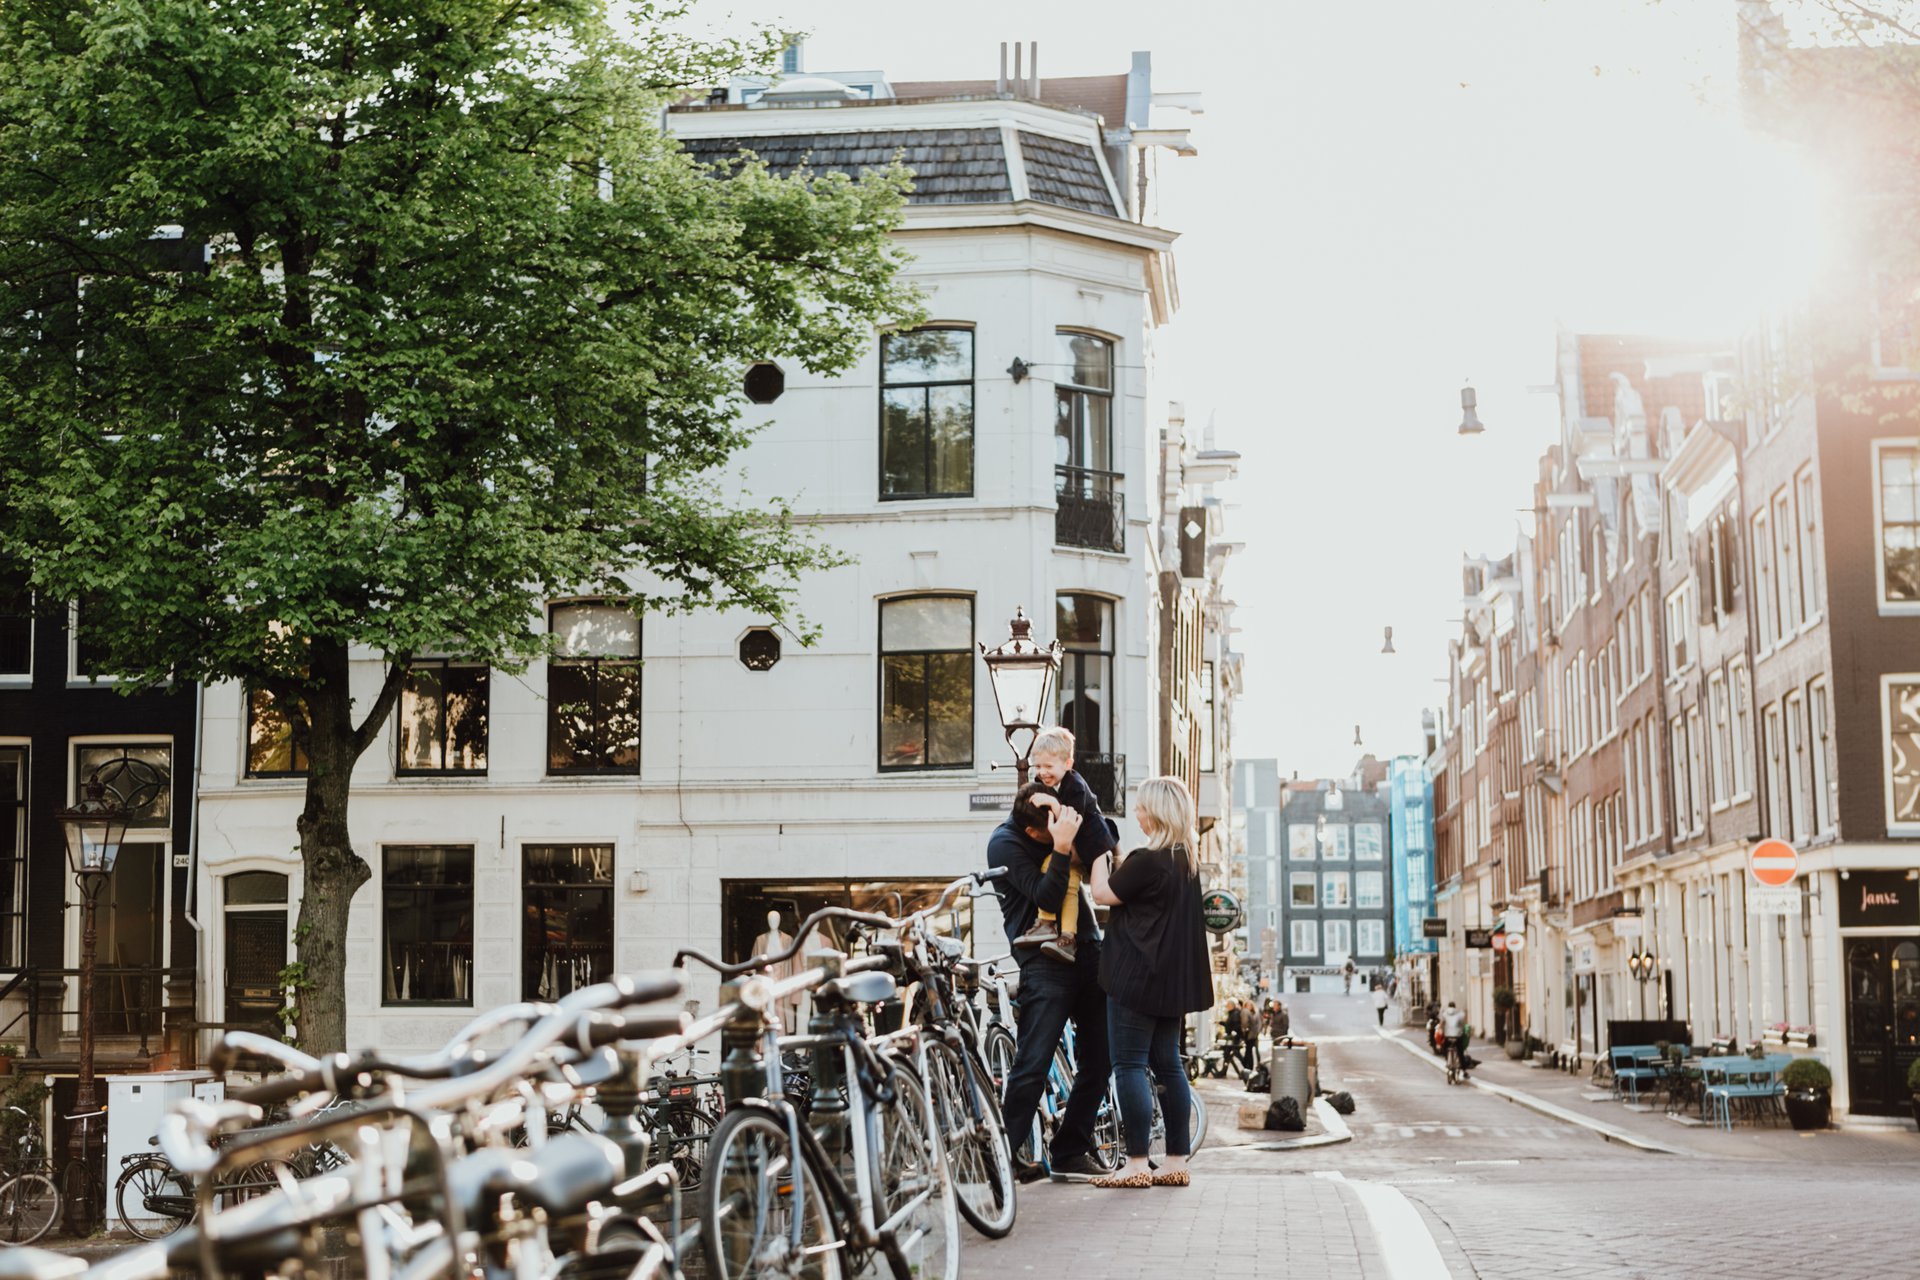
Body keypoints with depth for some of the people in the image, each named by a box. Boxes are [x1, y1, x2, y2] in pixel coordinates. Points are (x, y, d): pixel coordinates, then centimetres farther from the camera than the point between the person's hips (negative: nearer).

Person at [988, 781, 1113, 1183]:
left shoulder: (1062, 823, 7)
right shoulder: (1005, 843, -11)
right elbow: (1046, 898, -18)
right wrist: (1062, 847, -29)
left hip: (1087, 950, 7)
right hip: (1045, 960, -7)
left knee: (1098, 1060, 7)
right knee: (1033, 1064, -11)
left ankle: (1070, 1153, 16)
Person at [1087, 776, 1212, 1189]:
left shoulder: (1147, 861, -18)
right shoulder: (1187, 861, 10)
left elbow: (1104, 894, -8)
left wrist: (1100, 853, 4)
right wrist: (1118, 861, 7)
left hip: (1138, 976, -9)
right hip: (1173, 978, 9)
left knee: (1129, 1065, -4)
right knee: (1167, 1065, 11)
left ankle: (1136, 1162, -5)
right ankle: (1177, 1161, 13)